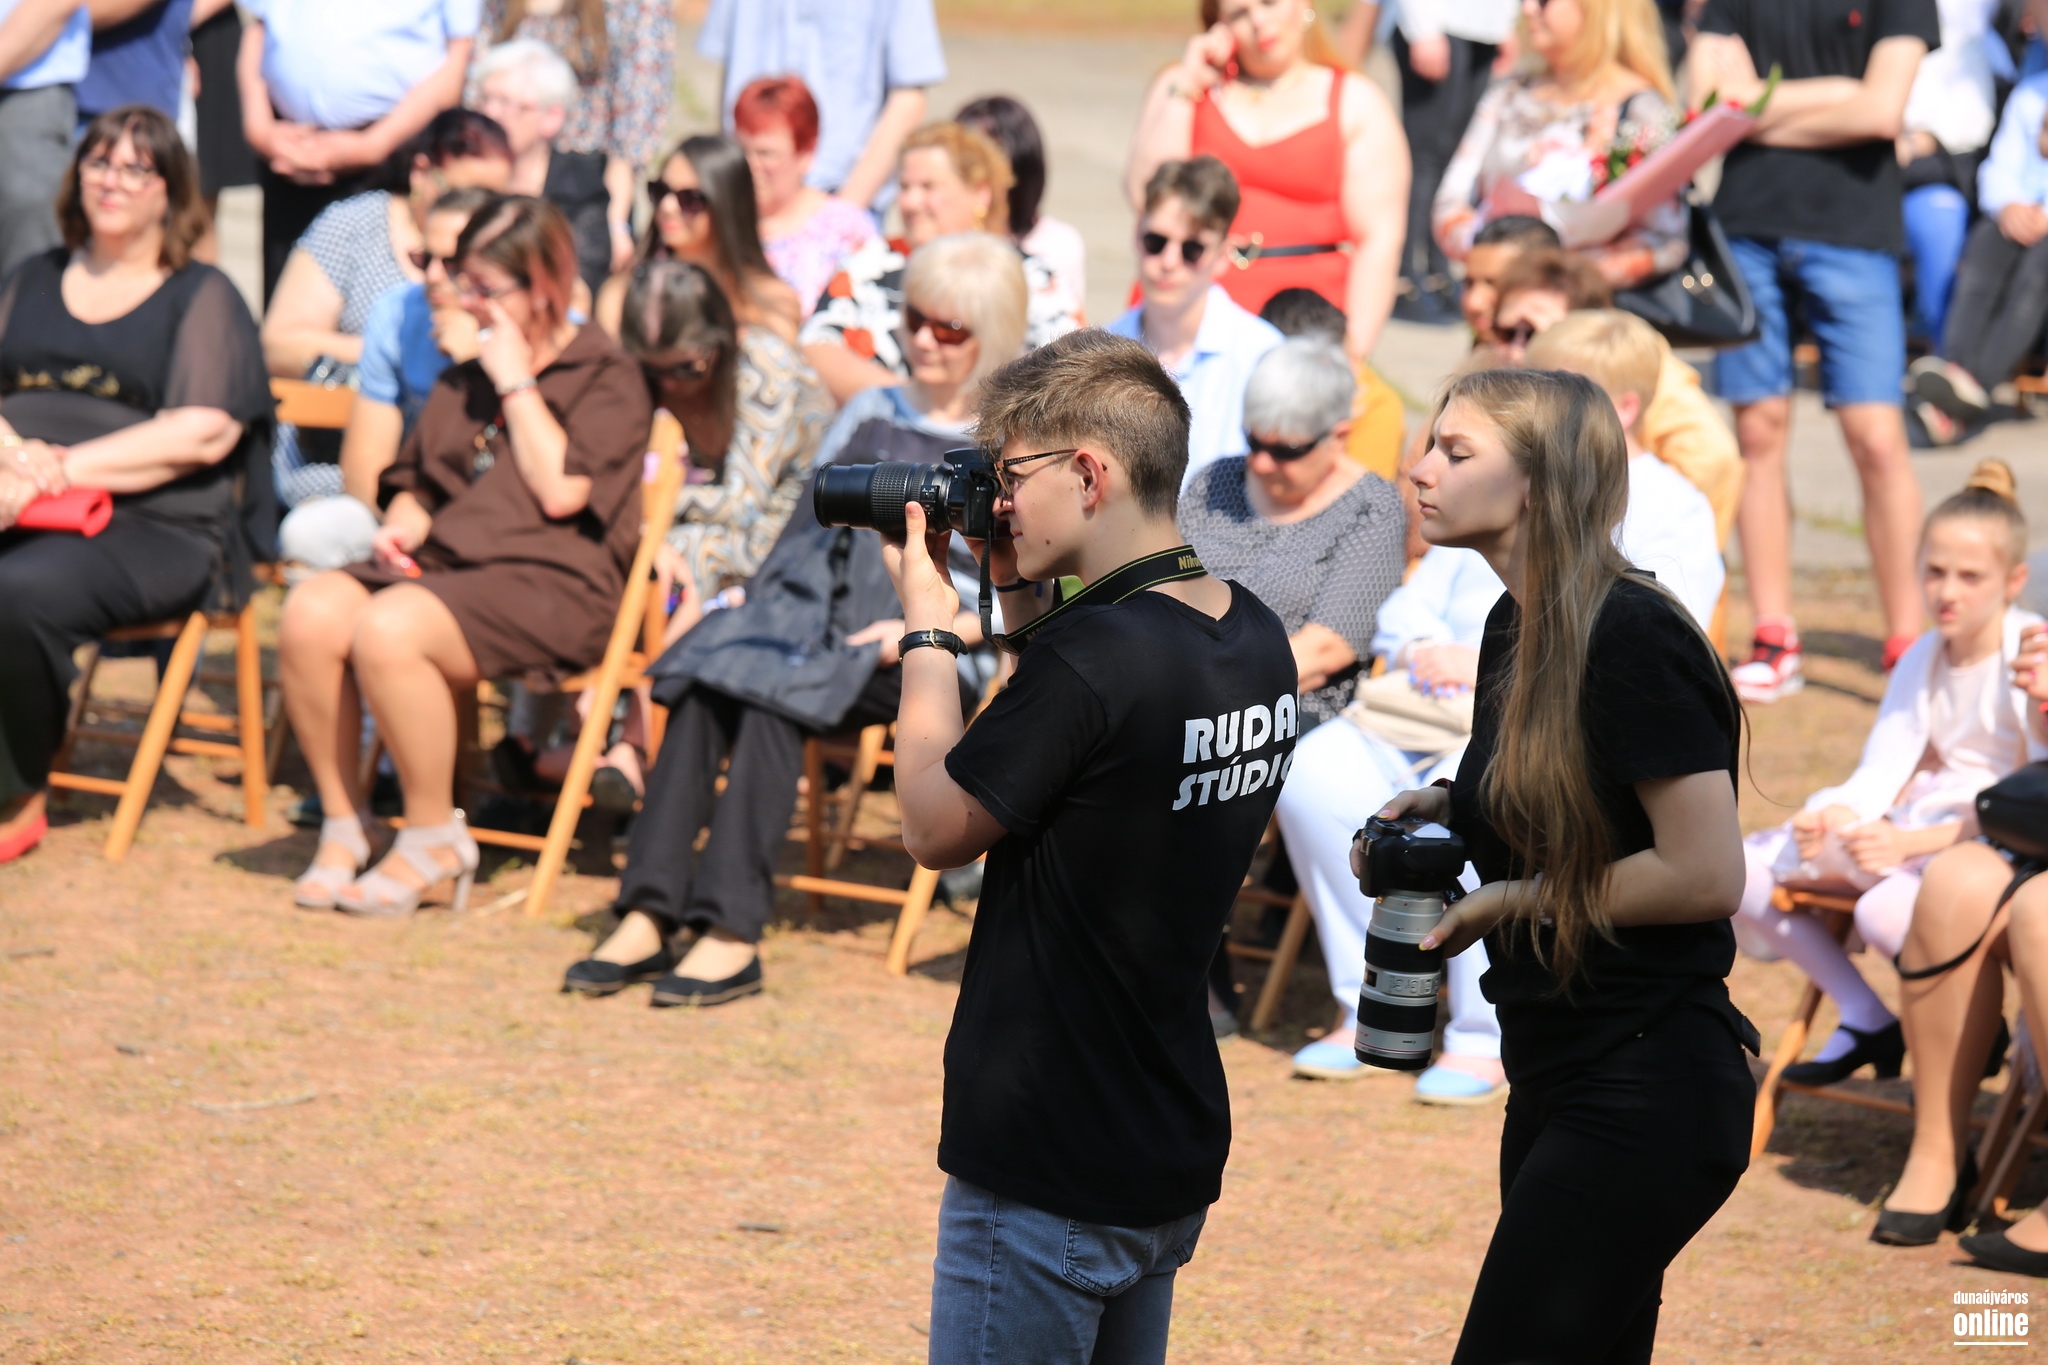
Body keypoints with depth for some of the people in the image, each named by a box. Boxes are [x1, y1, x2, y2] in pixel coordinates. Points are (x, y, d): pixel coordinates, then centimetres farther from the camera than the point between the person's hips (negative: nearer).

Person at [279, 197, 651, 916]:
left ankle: (434, 841, -18)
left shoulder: (607, 378, 3)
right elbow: (416, 482, 32)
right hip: (440, 562, 7)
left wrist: (516, 382, -5)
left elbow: (561, 490, -12)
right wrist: (404, 524, 8)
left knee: (386, 630, -34)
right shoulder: (463, 381, 26)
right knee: (309, 615, -24)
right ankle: (342, 822, -10)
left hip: (549, 581, -7)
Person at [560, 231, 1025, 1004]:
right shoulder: (872, 413, 25)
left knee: (771, 690, -33)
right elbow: (810, 519, 26)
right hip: (817, 616, 5)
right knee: (705, 674, -27)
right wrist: (761, 601, 7)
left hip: (928, 658, -5)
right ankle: (648, 914, -34)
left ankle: (732, 933, -38)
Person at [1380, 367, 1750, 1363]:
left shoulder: (1629, 638, -18)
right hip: (1559, 1078, 10)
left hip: (1644, 1091, -10)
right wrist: (1447, 813, 7)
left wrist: (1518, 900, -14)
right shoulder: (1515, 628, 10)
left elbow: (1705, 873, -22)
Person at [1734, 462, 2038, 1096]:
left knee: (1885, 907, -37)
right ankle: (1865, 1019, 2)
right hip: (1925, 822, 8)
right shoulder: (1924, 658, 10)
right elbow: (1882, 770, 4)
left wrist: (1911, 842, -28)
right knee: (1745, 867, -3)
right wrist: (1832, 815, -21)